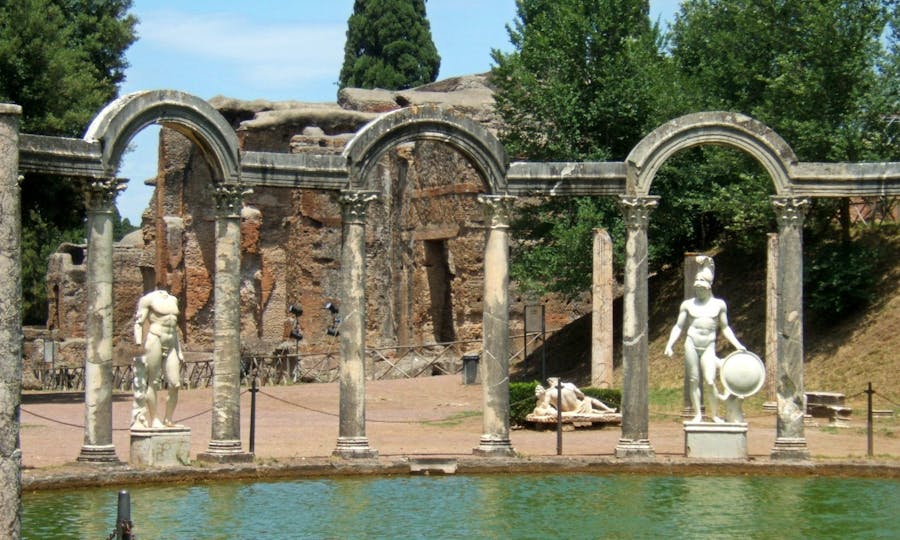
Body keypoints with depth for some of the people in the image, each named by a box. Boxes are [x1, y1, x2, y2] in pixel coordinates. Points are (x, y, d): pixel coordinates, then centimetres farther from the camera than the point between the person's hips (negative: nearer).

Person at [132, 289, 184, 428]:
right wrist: (138, 345, -14)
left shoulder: (173, 300, 19)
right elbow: (139, 323, -3)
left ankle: (168, 419, 7)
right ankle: (152, 420, 3)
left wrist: (179, 351, 21)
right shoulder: (149, 299, 1)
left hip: (171, 345, 6)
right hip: (155, 340, -6)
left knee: (175, 384, -3)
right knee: (153, 383, -3)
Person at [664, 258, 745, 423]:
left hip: (708, 347, -1)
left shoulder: (718, 304, 11)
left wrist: (737, 345, 11)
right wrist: (669, 344, 0)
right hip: (691, 344, 1)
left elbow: (725, 327, 18)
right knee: (693, 380, 0)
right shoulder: (688, 304, 9)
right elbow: (679, 326, 11)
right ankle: (697, 414, 9)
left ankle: (715, 414, 3)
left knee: (710, 382, -12)